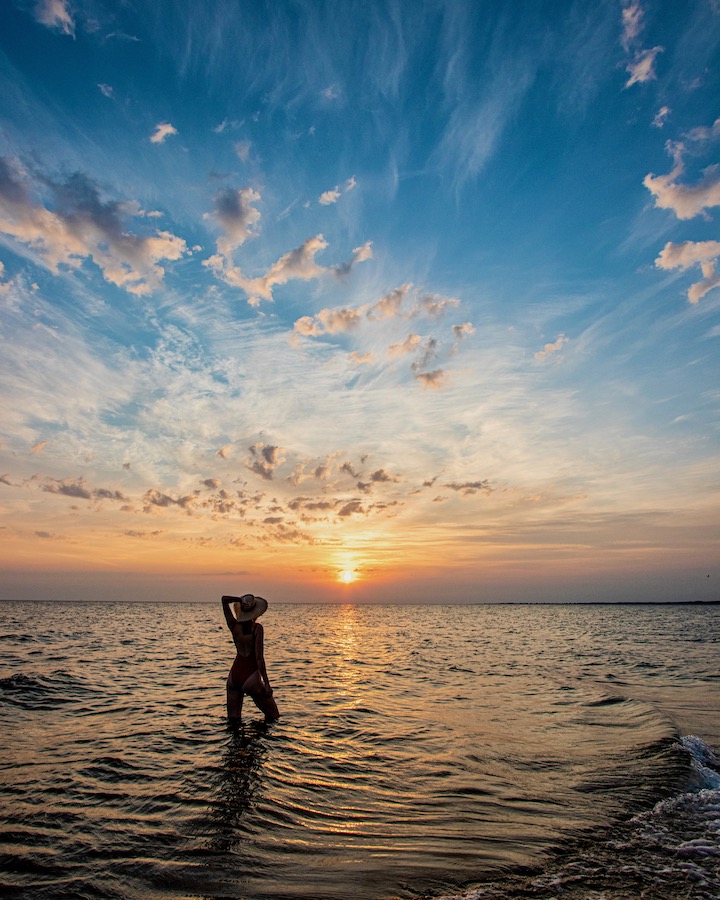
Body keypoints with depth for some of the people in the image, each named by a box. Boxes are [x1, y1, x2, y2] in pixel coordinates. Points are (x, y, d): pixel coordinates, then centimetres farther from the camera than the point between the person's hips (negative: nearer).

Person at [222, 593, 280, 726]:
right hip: (251, 677, -4)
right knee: (271, 715, 14)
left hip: (234, 676, 5)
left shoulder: (234, 626, -3)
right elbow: (259, 658, -18)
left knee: (233, 718, 20)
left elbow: (224, 599, 7)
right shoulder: (257, 628, -15)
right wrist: (266, 683, -15)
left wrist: (240, 599, -5)